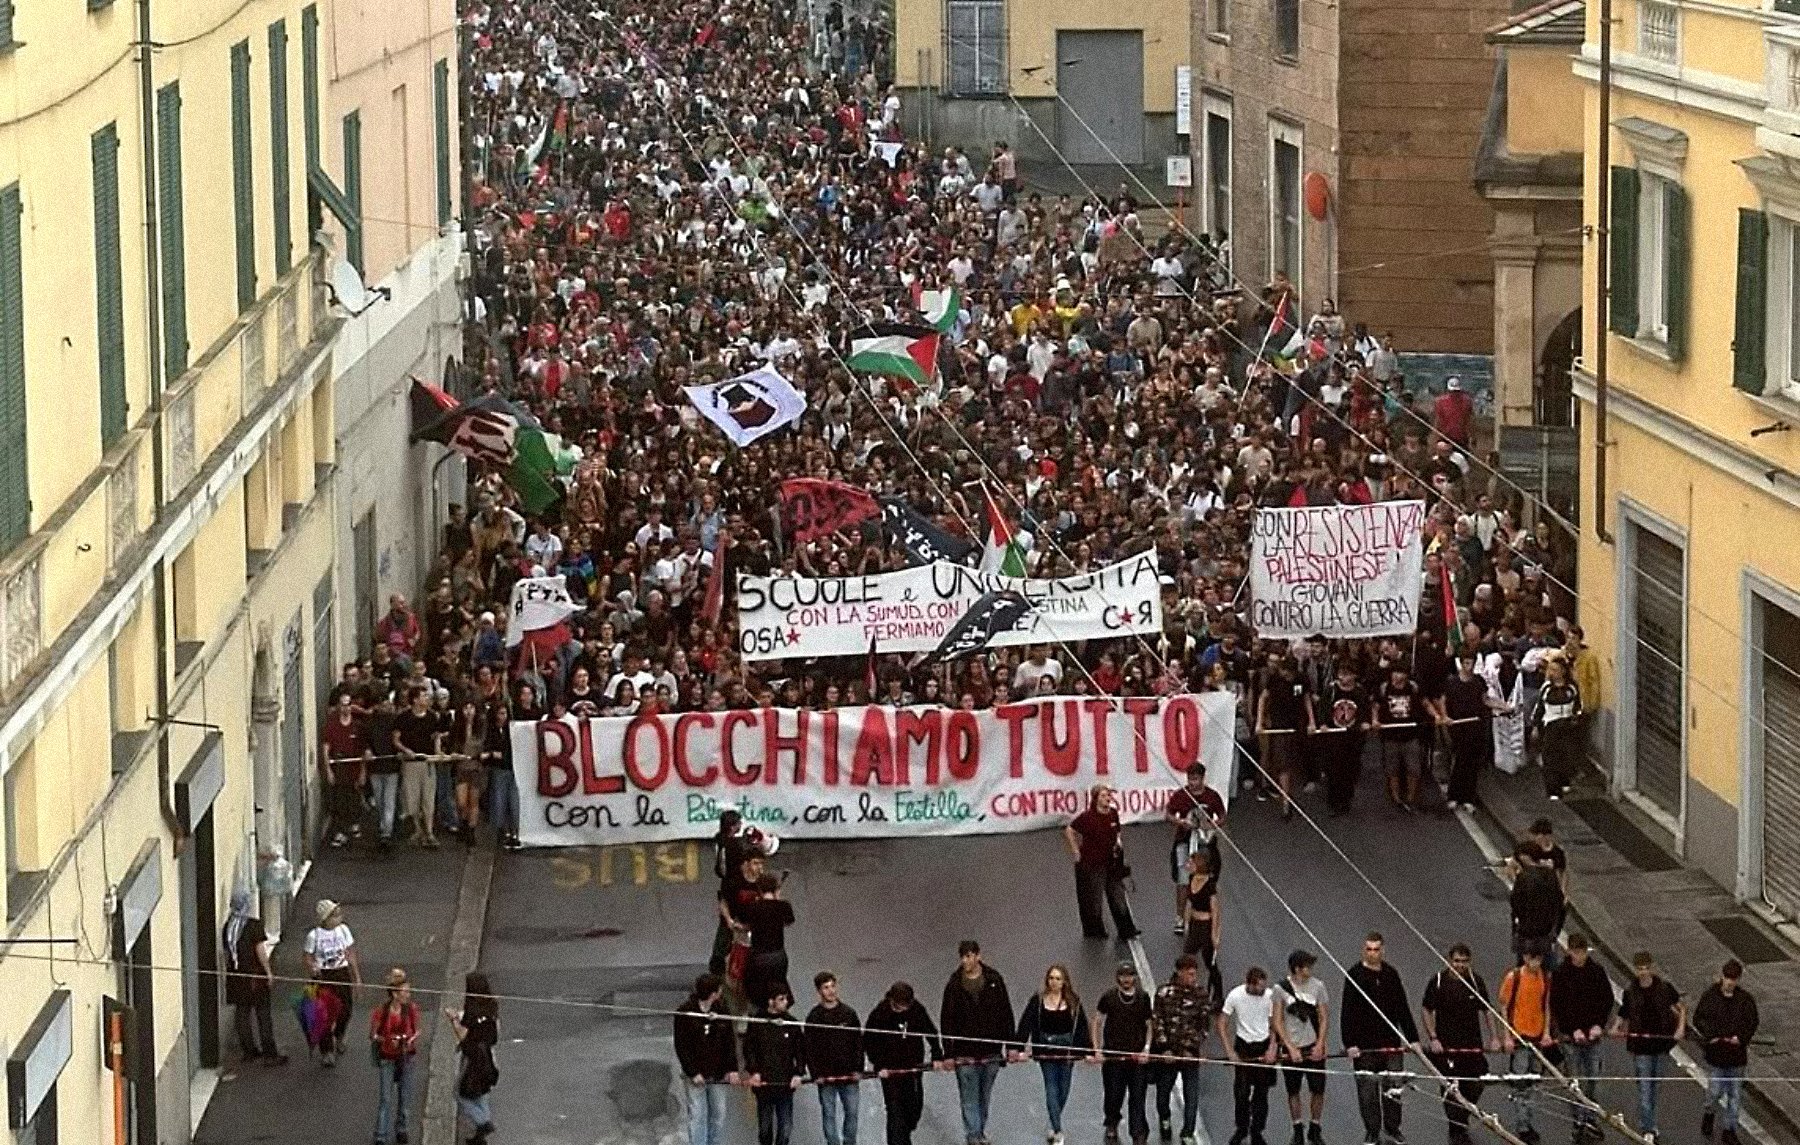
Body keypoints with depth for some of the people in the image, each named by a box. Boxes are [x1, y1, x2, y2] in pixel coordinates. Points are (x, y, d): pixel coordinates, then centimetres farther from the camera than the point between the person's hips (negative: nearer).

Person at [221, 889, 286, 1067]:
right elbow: (260, 950, -15)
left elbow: (226, 952, 9)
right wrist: (269, 972, -7)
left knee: (242, 1012, 11)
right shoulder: (254, 924, -14)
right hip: (255, 974, -5)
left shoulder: (228, 926, 2)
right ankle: (269, 1053, 3)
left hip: (236, 975, 5)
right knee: (263, 1013, 2)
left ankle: (249, 1052, 16)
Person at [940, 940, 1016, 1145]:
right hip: (965, 1051, -2)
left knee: (985, 1096, 12)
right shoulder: (954, 984, -3)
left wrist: (1010, 1045, 2)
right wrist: (948, 1053, -6)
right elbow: (946, 1019, -1)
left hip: (991, 1050, 2)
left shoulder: (994, 980, 1)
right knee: (969, 1097, -2)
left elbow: (1005, 1013, 5)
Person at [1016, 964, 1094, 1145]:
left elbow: (1082, 1027, 0)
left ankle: (1055, 1125, 28)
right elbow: (1026, 1024, -5)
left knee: (1063, 1089, 9)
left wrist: (1088, 1051, -3)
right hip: (1046, 1050, -1)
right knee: (1051, 1088, -5)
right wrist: (1021, 1049, -12)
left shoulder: (1073, 1001, -2)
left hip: (1067, 1050, 1)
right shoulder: (1038, 1000, -4)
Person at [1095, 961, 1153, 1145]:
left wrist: (1147, 1048, -2)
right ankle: (1111, 1127, 32)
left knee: (1137, 1099, -1)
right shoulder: (1108, 997, -1)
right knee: (1113, 1096, 6)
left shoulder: (1143, 998, 3)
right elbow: (1097, 1023, 7)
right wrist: (1097, 1049, 0)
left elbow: (1149, 1025, 10)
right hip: (1113, 1055, 0)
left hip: (1138, 1057, 0)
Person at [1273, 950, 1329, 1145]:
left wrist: (1319, 1045, -8)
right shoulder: (1281, 988, -4)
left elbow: (1324, 1018, 3)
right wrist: (1291, 1048, -10)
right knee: (1293, 1092, 6)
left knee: (1318, 1090, 1)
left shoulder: (1317, 986, 0)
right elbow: (1278, 1021, -3)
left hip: (1313, 1047, 1)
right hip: (1291, 1047, -1)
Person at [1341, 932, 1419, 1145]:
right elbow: (1348, 1013, -8)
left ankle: (1392, 1128, 17)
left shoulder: (1391, 974, 8)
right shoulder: (1355, 975, -5)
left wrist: (1412, 1038, 9)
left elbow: (1402, 1008, 13)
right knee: (1368, 1089, 1)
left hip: (1391, 1040, 3)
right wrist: (1350, 1043, -15)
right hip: (1365, 1043, -3)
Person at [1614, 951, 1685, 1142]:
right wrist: (1617, 1028, -20)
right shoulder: (1630, 990, -6)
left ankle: (1649, 1124, 33)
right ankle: (1647, 1129, -2)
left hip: (1661, 1042, 2)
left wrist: (1681, 1027, -3)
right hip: (1640, 1045, -2)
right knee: (1644, 1088, -5)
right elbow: (1623, 1015, 0)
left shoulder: (1663, 987, -5)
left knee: (1656, 1085, 16)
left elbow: (1681, 1005, 8)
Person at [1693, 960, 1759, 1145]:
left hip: (1737, 1052, 2)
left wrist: (1741, 1037, -14)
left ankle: (1729, 1129, 21)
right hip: (1716, 1052, -2)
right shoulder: (1710, 996, -6)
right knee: (1715, 1090, 1)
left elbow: (1753, 1022, 2)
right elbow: (1698, 1019, -1)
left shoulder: (1745, 999, -3)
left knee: (1735, 1094, 8)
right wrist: (1710, 1036, -15)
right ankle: (1710, 1113, 33)